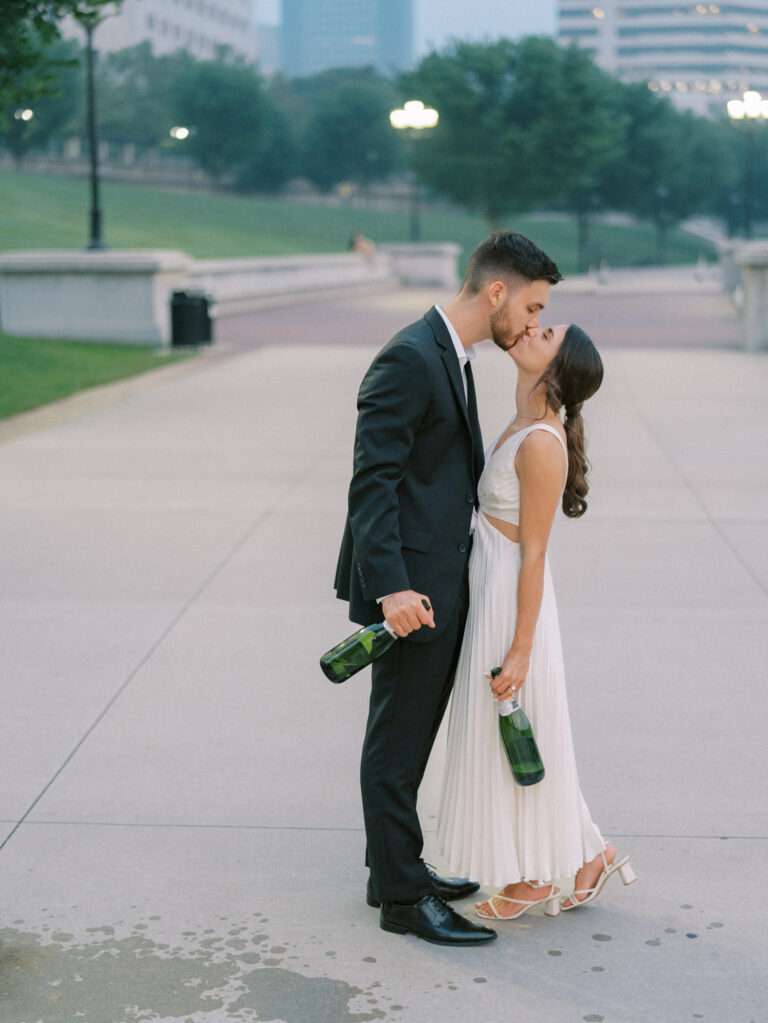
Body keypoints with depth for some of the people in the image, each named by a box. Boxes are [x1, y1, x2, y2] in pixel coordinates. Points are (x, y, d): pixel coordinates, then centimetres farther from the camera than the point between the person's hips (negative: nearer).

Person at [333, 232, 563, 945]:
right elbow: (372, 482, -23)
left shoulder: (451, 357, 13)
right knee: (397, 741, 0)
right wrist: (391, 588, -29)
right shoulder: (409, 358, -18)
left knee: (411, 734, 18)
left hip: (440, 579, 10)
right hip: (409, 585, -10)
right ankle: (402, 898, 10)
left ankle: (394, 867, 31)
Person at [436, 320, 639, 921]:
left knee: (515, 741, 5)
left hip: (512, 601, -9)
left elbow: (533, 553, -20)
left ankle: (535, 878, 21)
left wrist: (520, 650, -18)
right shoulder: (523, 428, 6)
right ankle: (585, 856, 29)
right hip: (490, 593, 9)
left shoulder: (541, 445, -21)